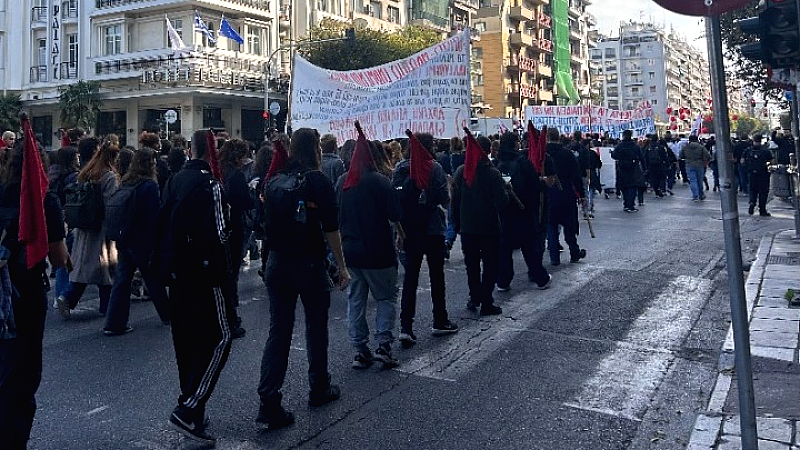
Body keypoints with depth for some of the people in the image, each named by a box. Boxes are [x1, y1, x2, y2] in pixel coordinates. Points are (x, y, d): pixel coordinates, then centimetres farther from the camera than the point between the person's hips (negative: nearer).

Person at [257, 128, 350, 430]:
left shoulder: (274, 182, 5)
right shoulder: (318, 181, -10)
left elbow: (268, 221, 12)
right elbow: (330, 228, -12)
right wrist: (341, 266, -5)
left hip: (277, 264, 4)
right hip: (310, 264, -4)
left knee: (278, 331, 6)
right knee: (316, 328, 13)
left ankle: (268, 402, 1)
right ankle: (319, 389, 28)